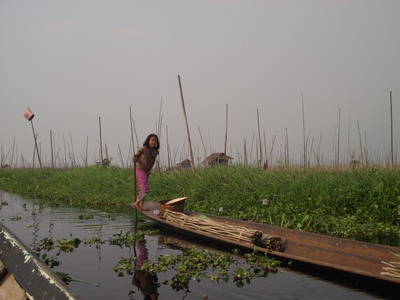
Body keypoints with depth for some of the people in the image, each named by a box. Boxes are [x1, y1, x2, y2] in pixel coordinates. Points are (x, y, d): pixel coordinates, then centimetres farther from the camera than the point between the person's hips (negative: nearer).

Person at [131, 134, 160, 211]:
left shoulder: (155, 151, -4)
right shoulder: (143, 148, -20)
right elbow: (136, 155, -9)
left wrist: (149, 170, 0)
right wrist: (134, 159, -31)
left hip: (146, 171, 7)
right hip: (139, 169, -7)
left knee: (143, 188, 14)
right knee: (146, 188, -13)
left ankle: (141, 205, 26)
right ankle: (136, 203, 0)